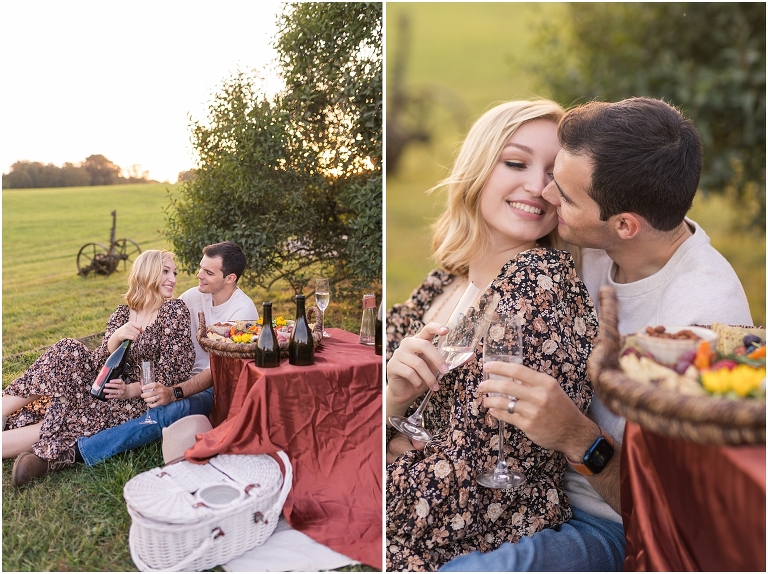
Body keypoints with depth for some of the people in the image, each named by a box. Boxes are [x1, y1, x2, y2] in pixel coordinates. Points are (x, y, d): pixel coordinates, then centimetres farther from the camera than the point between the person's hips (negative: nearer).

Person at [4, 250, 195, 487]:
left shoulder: (175, 311, -6)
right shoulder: (122, 314, 8)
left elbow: (170, 372, -10)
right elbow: (99, 363, -1)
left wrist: (129, 390, -21)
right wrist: (116, 338, -20)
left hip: (141, 400, -4)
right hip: (111, 386, 5)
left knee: (67, 420, -24)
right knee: (69, 351, -17)